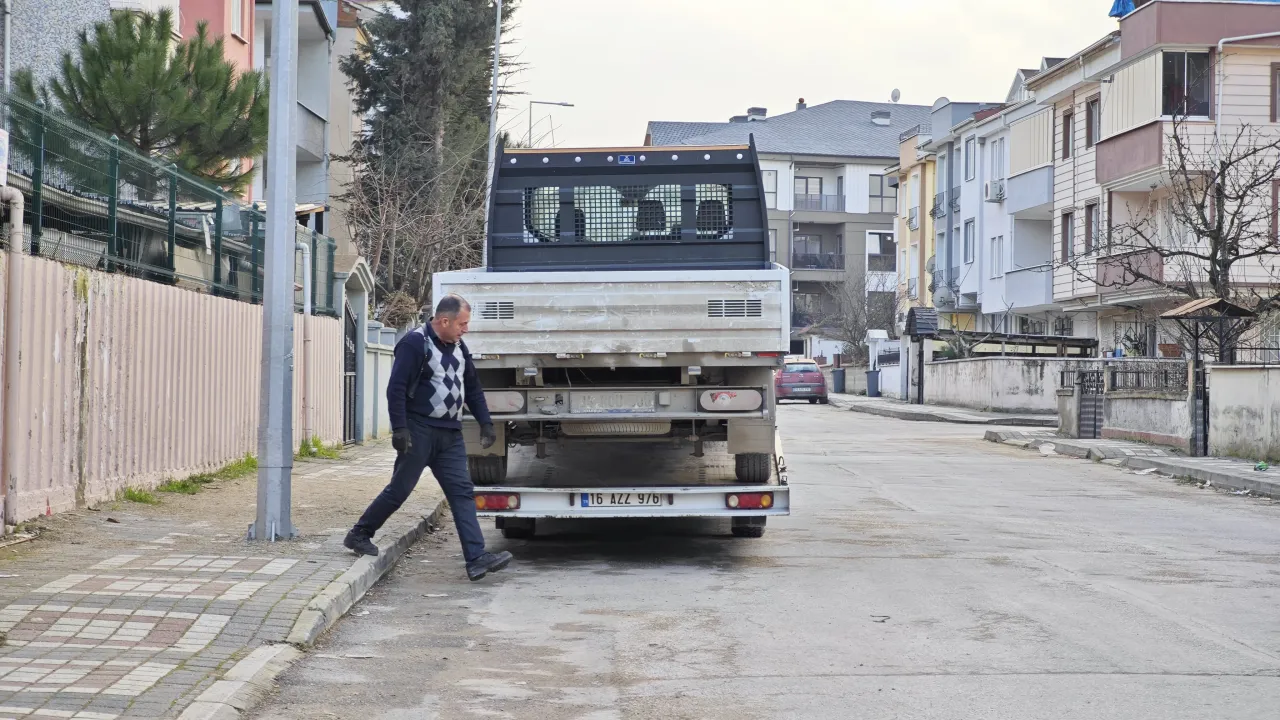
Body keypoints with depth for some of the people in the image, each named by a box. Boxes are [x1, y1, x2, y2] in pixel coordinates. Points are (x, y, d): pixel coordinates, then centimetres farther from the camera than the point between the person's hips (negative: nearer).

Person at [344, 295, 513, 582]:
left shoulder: (459, 347, 14)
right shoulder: (415, 344, -11)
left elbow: (473, 388, 22)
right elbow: (396, 388, -15)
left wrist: (485, 423, 13)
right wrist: (399, 429, -21)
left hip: (450, 434, 7)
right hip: (420, 431, -7)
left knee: (462, 492, -2)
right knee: (399, 489, 0)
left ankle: (476, 559, -7)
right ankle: (359, 535, 18)